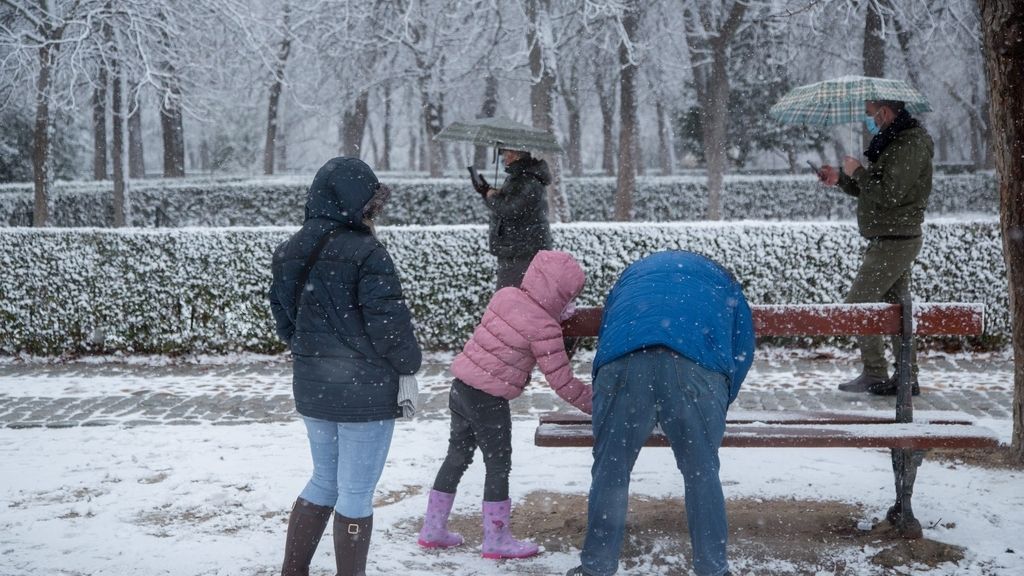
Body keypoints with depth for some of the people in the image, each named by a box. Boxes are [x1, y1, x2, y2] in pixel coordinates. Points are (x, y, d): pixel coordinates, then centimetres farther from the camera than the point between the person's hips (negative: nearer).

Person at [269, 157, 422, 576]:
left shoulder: (289, 252, 5)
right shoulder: (365, 254, -18)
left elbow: (283, 317, 14)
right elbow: (388, 323, -17)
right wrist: (408, 367, -3)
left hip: (310, 385, 7)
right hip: (364, 388, -7)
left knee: (324, 481, 22)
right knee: (356, 493, 3)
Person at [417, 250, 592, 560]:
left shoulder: (505, 295, 4)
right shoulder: (544, 328, -16)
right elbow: (561, 380, -13)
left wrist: (560, 317, 19)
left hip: (461, 386, 8)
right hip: (489, 400, -8)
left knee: (457, 456, 19)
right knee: (498, 466, 6)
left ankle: (433, 528, 28)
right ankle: (496, 540, 16)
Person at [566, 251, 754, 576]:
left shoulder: (632, 273, 42)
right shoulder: (720, 279, 38)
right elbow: (743, 350, 31)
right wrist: (718, 407, 41)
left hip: (624, 360, 1)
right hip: (698, 362, -1)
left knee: (610, 470, 10)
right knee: (702, 473, 10)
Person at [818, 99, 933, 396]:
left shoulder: (909, 146, -17)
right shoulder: (893, 141, 17)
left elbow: (888, 194, -24)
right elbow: (874, 190, 21)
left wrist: (857, 171, -12)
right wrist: (842, 179, 7)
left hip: (894, 241, -10)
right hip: (892, 240, 10)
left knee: (857, 303, -8)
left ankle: (875, 375, -5)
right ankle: (907, 377, 16)